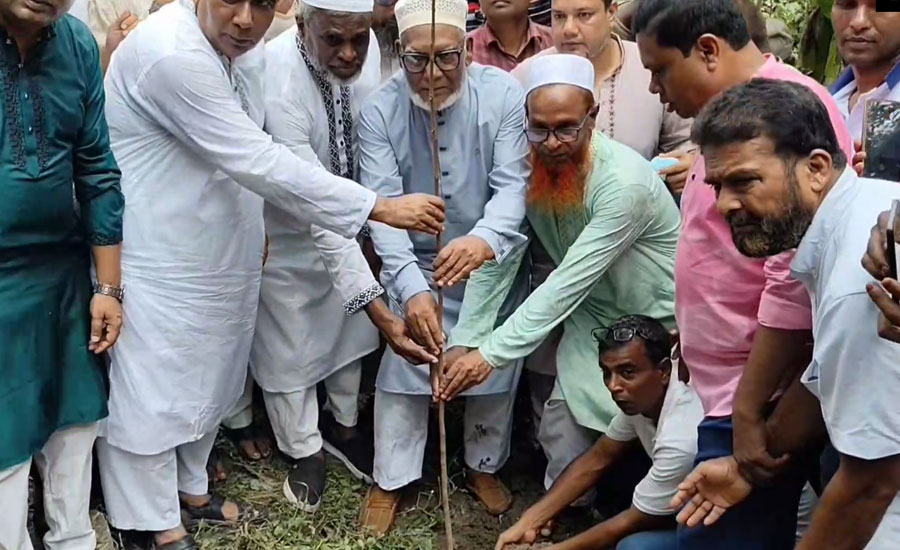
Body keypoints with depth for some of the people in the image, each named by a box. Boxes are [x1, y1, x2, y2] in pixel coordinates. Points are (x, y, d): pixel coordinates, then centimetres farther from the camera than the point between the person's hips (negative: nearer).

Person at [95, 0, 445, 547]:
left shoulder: (248, 49, 0)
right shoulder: (171, 54, -27)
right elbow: (258, 161, -29)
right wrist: (381, 207, -26)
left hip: (219, 251, 9)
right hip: (155, 257, -8)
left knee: (208, 378, 20)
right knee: (149, 391, 5)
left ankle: (190, 488, 41)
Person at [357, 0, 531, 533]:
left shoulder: (505, 95, -20)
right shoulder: (380, 110, -18)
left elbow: (513, 184, -24)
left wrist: (484, 239, -47)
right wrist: (411, 287, -37)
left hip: (492, 264, 1)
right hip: (415, 266, 0)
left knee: (495, 365, 13)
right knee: (403, 368, 6)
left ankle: (484, 465, 38)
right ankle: (390, 479, 26)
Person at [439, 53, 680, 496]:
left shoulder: (624, 181, -29)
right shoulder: (527, 170, -9)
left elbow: (570, 282, -31)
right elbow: (497, 260, -9)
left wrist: (491, 354, -32)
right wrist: (463, 343, -18)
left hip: (658, 323, -5)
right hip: (595, 317, 5)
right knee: (562, 426, 2)